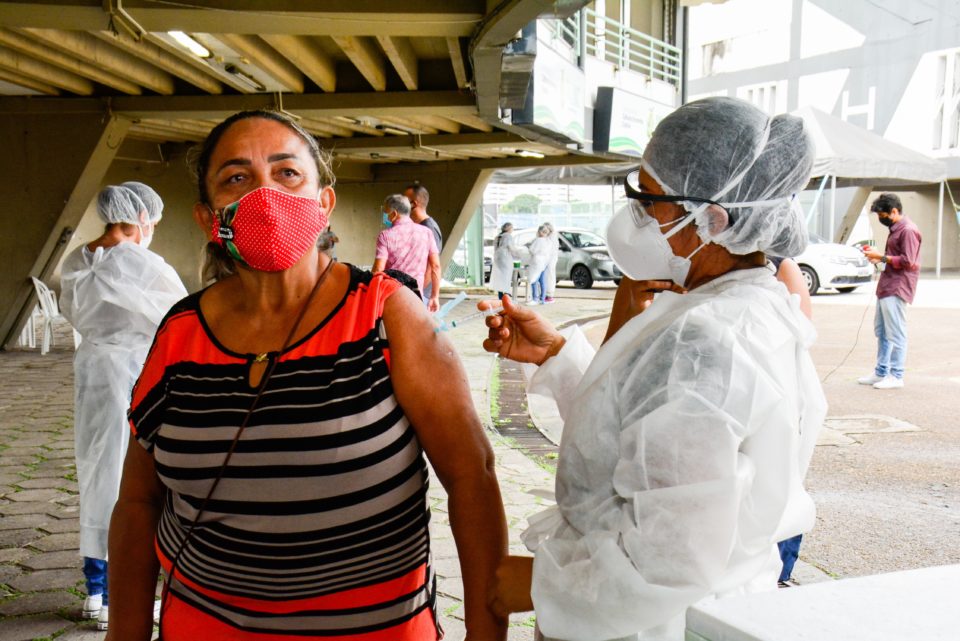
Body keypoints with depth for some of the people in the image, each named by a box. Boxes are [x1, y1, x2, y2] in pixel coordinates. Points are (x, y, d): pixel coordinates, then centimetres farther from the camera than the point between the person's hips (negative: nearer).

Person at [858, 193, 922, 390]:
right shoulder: (895, 229, 19)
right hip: (886, 287, 11)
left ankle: (896, 377, -4)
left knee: (896, 333, -7)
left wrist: (882, 257, -15)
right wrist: (878, 256, 10)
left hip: (897, 289, -11)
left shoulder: (908, 230, -13)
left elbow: (908, 261, -18)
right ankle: (880, 373, 20)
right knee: (881, 331, 13)